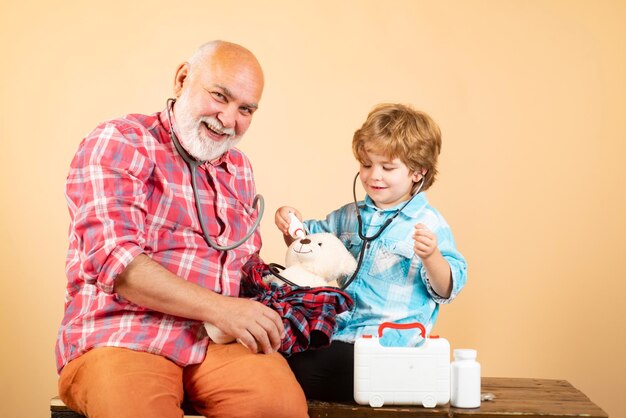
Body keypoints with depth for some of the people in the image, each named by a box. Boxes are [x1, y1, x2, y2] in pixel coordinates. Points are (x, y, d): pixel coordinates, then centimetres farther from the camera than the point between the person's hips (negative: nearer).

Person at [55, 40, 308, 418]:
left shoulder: (239, 169, 21)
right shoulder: (117, 144, -1)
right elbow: (113, 259, -14)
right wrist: (217, 306, -21)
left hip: (221, 338, 4)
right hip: (121, 338, -4)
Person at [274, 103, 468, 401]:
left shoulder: (429, 223, -3)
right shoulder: (351, 216, 16)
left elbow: (447, 290, -6)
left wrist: (431, 256, -25)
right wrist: (292, 227, 6)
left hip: (388, 343, -6)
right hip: (340, 331, 6)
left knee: (300, 371, -26)